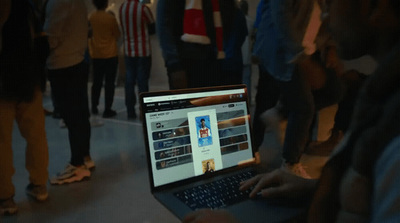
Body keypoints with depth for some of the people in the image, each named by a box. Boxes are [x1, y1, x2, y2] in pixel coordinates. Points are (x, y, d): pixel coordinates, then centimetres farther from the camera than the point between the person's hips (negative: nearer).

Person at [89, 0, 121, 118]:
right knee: (109, 83, 1)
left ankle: (94, 108, 23)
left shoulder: (90, 18, 0)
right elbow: (117, 35, 0)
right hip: (110, 54, -4)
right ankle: (107, 110, 1)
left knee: (97, 82, 15)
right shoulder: (110, 17, -11)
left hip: (95, 55, 4)